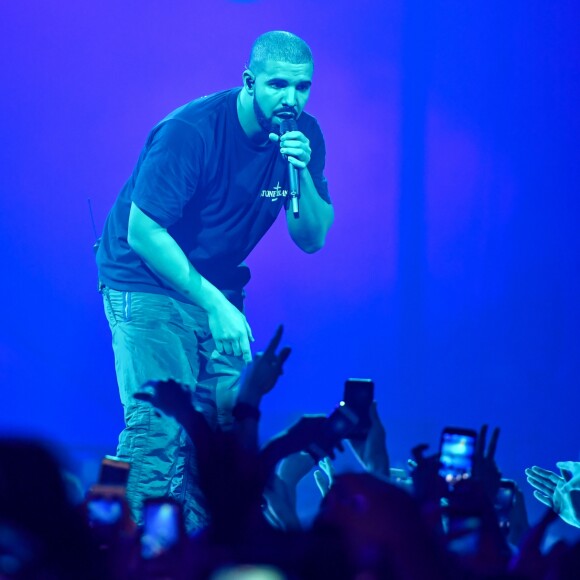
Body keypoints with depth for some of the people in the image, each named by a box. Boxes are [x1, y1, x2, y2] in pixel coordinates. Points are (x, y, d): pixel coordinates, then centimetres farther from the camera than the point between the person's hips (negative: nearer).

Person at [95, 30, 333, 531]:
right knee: (159, 428, -16)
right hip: (148, 282, -6)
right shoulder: (190, 132, -23)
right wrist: (214, 304, -26)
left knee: (226, 425, -3)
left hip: (219, 290, 6)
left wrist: (302, 173, -23)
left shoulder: (304, 136, -5)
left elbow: (312, 239, -4)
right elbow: (143, 233, -23)